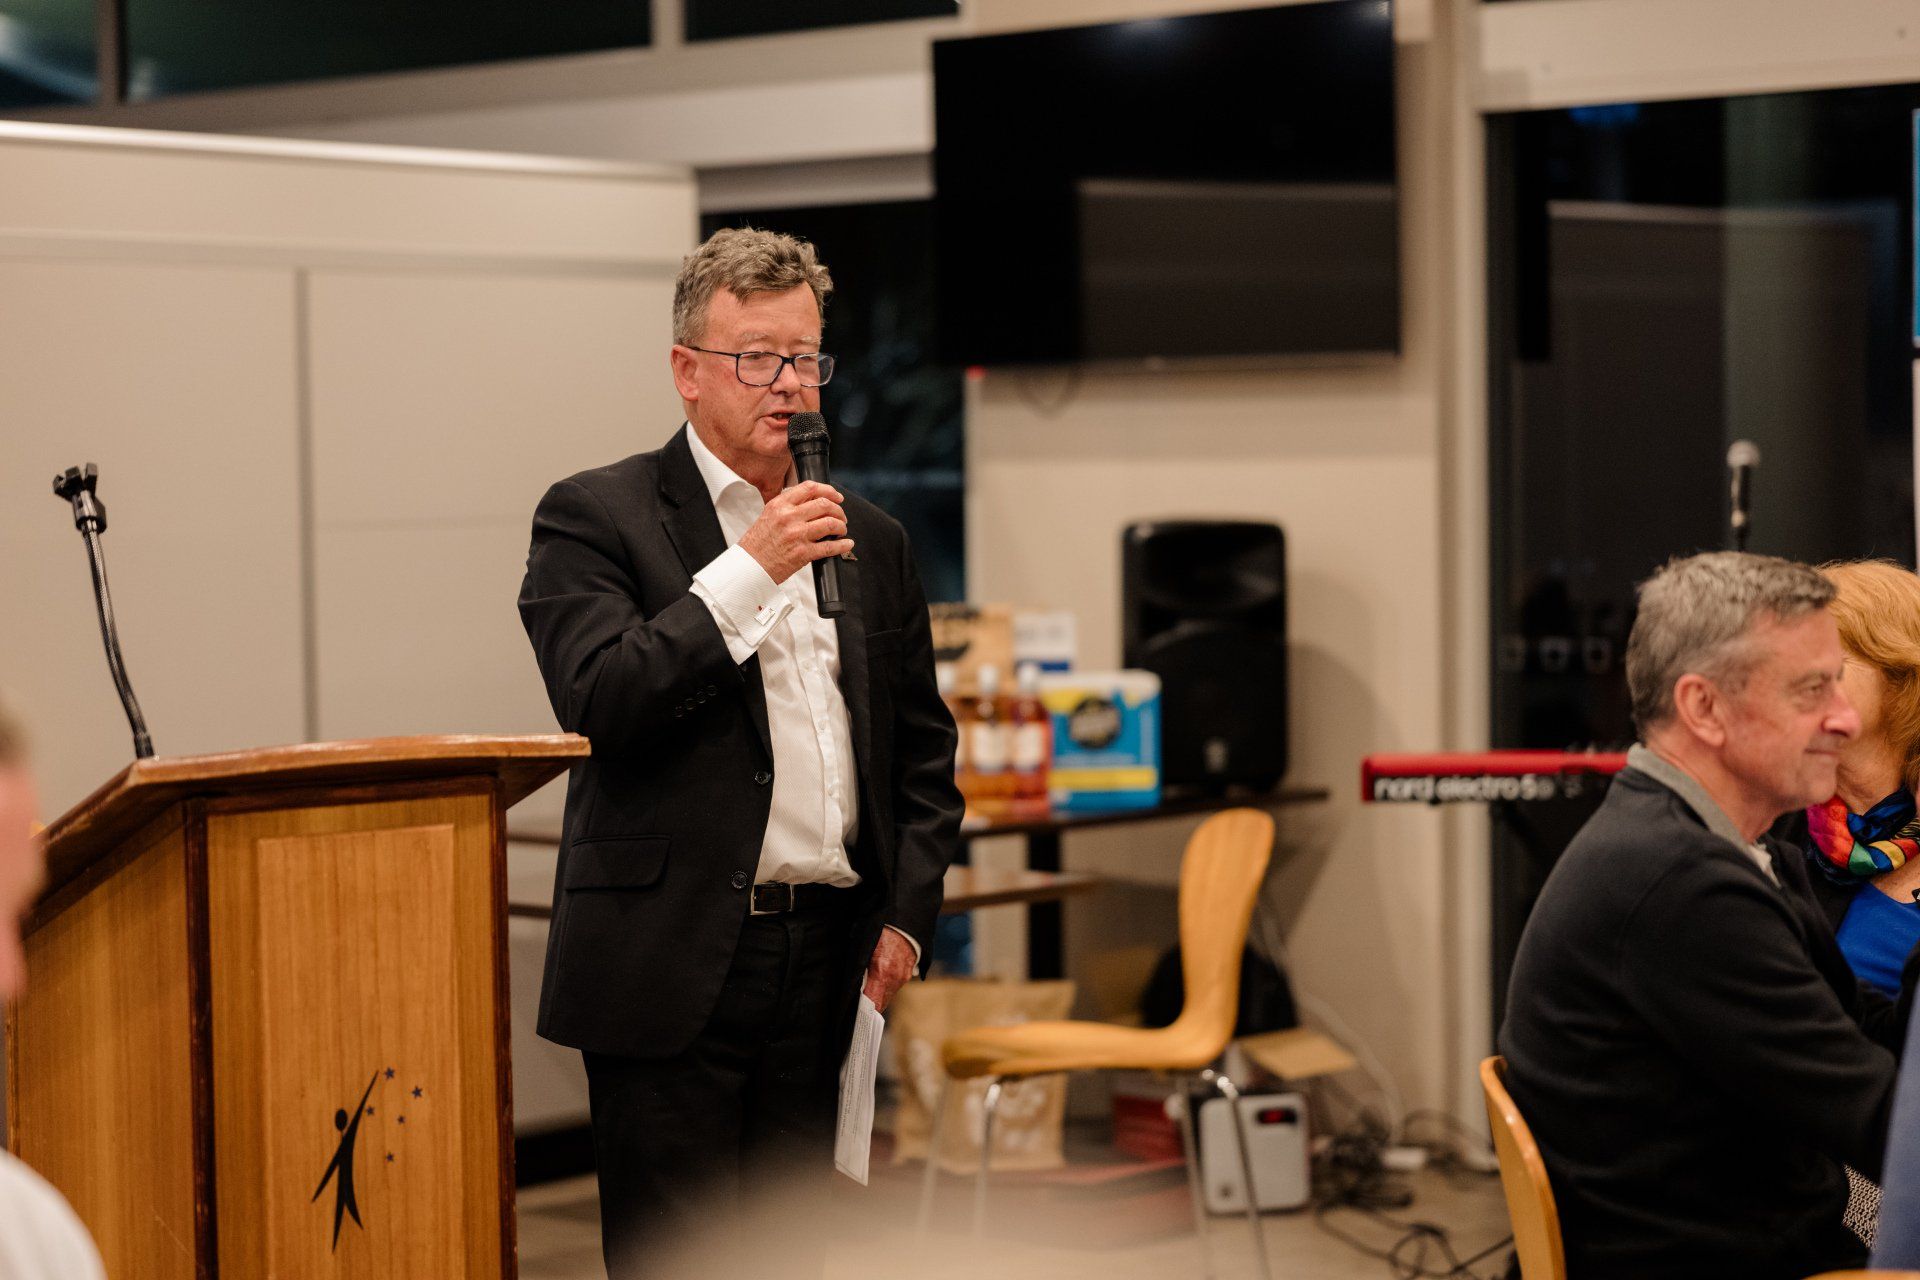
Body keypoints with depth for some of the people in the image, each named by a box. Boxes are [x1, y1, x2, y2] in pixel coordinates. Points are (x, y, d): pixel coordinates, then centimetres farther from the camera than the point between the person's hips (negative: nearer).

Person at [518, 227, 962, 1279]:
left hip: (828, 958, 5)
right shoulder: (595, 517, -1)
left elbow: (922, 746, 20)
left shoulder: (868, 540, 15)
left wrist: (907, 914, 8)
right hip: (674, 958, -5)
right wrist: (751, 567, -16)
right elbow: (597, 699, -15)